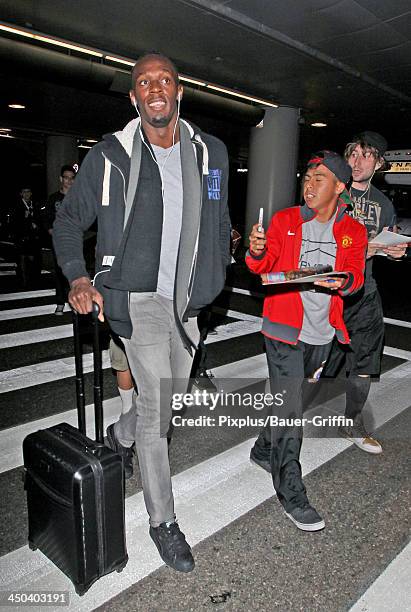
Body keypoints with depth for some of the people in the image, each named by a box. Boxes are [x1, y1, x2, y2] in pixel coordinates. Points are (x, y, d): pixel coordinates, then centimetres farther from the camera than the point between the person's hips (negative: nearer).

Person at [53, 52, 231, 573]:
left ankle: (119, 436, 50)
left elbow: (219, 222, 16)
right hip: (137, 297, -4)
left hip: (185, 301, 5)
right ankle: (163, 523, 16)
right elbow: (69, 219, 4)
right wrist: (77, 277, -11)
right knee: (157, 406, -5)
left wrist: (213, 284, 12)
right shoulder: (109, 155, -6)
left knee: (168, 400, 17)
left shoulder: (210, 153, 4)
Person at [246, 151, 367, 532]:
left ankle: (264, 450, 43)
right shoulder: (285, 220, 1)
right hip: (284, 329, -3)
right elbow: (264, 267, -4)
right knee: (289, 408, -4)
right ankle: (291, 493, 9)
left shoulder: (353, 232, 6)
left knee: (290, 400, 18)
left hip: (321, 333, 4)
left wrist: (344, 281, -25)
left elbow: (356, 275, -2)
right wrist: (258, 252, -26)